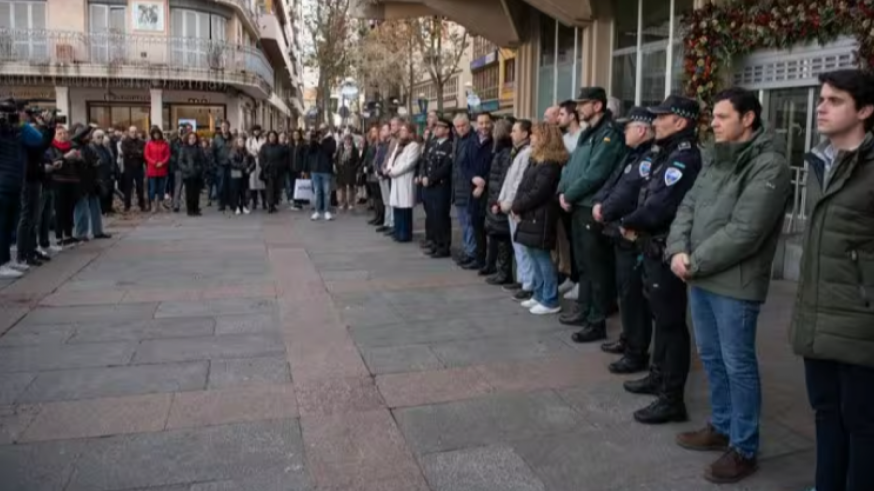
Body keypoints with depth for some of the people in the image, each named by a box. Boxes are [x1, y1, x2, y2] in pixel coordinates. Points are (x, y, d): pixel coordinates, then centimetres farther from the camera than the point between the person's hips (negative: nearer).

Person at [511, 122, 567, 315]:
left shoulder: (550, 164, -15)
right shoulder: (538, 160, 17)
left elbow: (538, 193, -21)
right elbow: (524, 186, 14)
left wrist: (517, 207, -12)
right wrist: (516, 207, 0)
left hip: (539, 218, -10)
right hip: (530, 216, 10)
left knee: (542, 258, -4)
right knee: (535, 257, 14)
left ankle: (550, 301, 4)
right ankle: (539, 295, 24)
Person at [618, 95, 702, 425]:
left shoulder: (685, 159, -17)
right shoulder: (667, 154, 14)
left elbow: (660, 208, -25)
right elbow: (646, 198, 13)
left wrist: (628, 223, -8)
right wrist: (635, 226, -4)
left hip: (667, 251, -10)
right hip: (654, 249, 10)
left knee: (671, 322, -3)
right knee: (661, 317, 19)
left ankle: (672, 399, 6)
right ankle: (658, 376, 34)